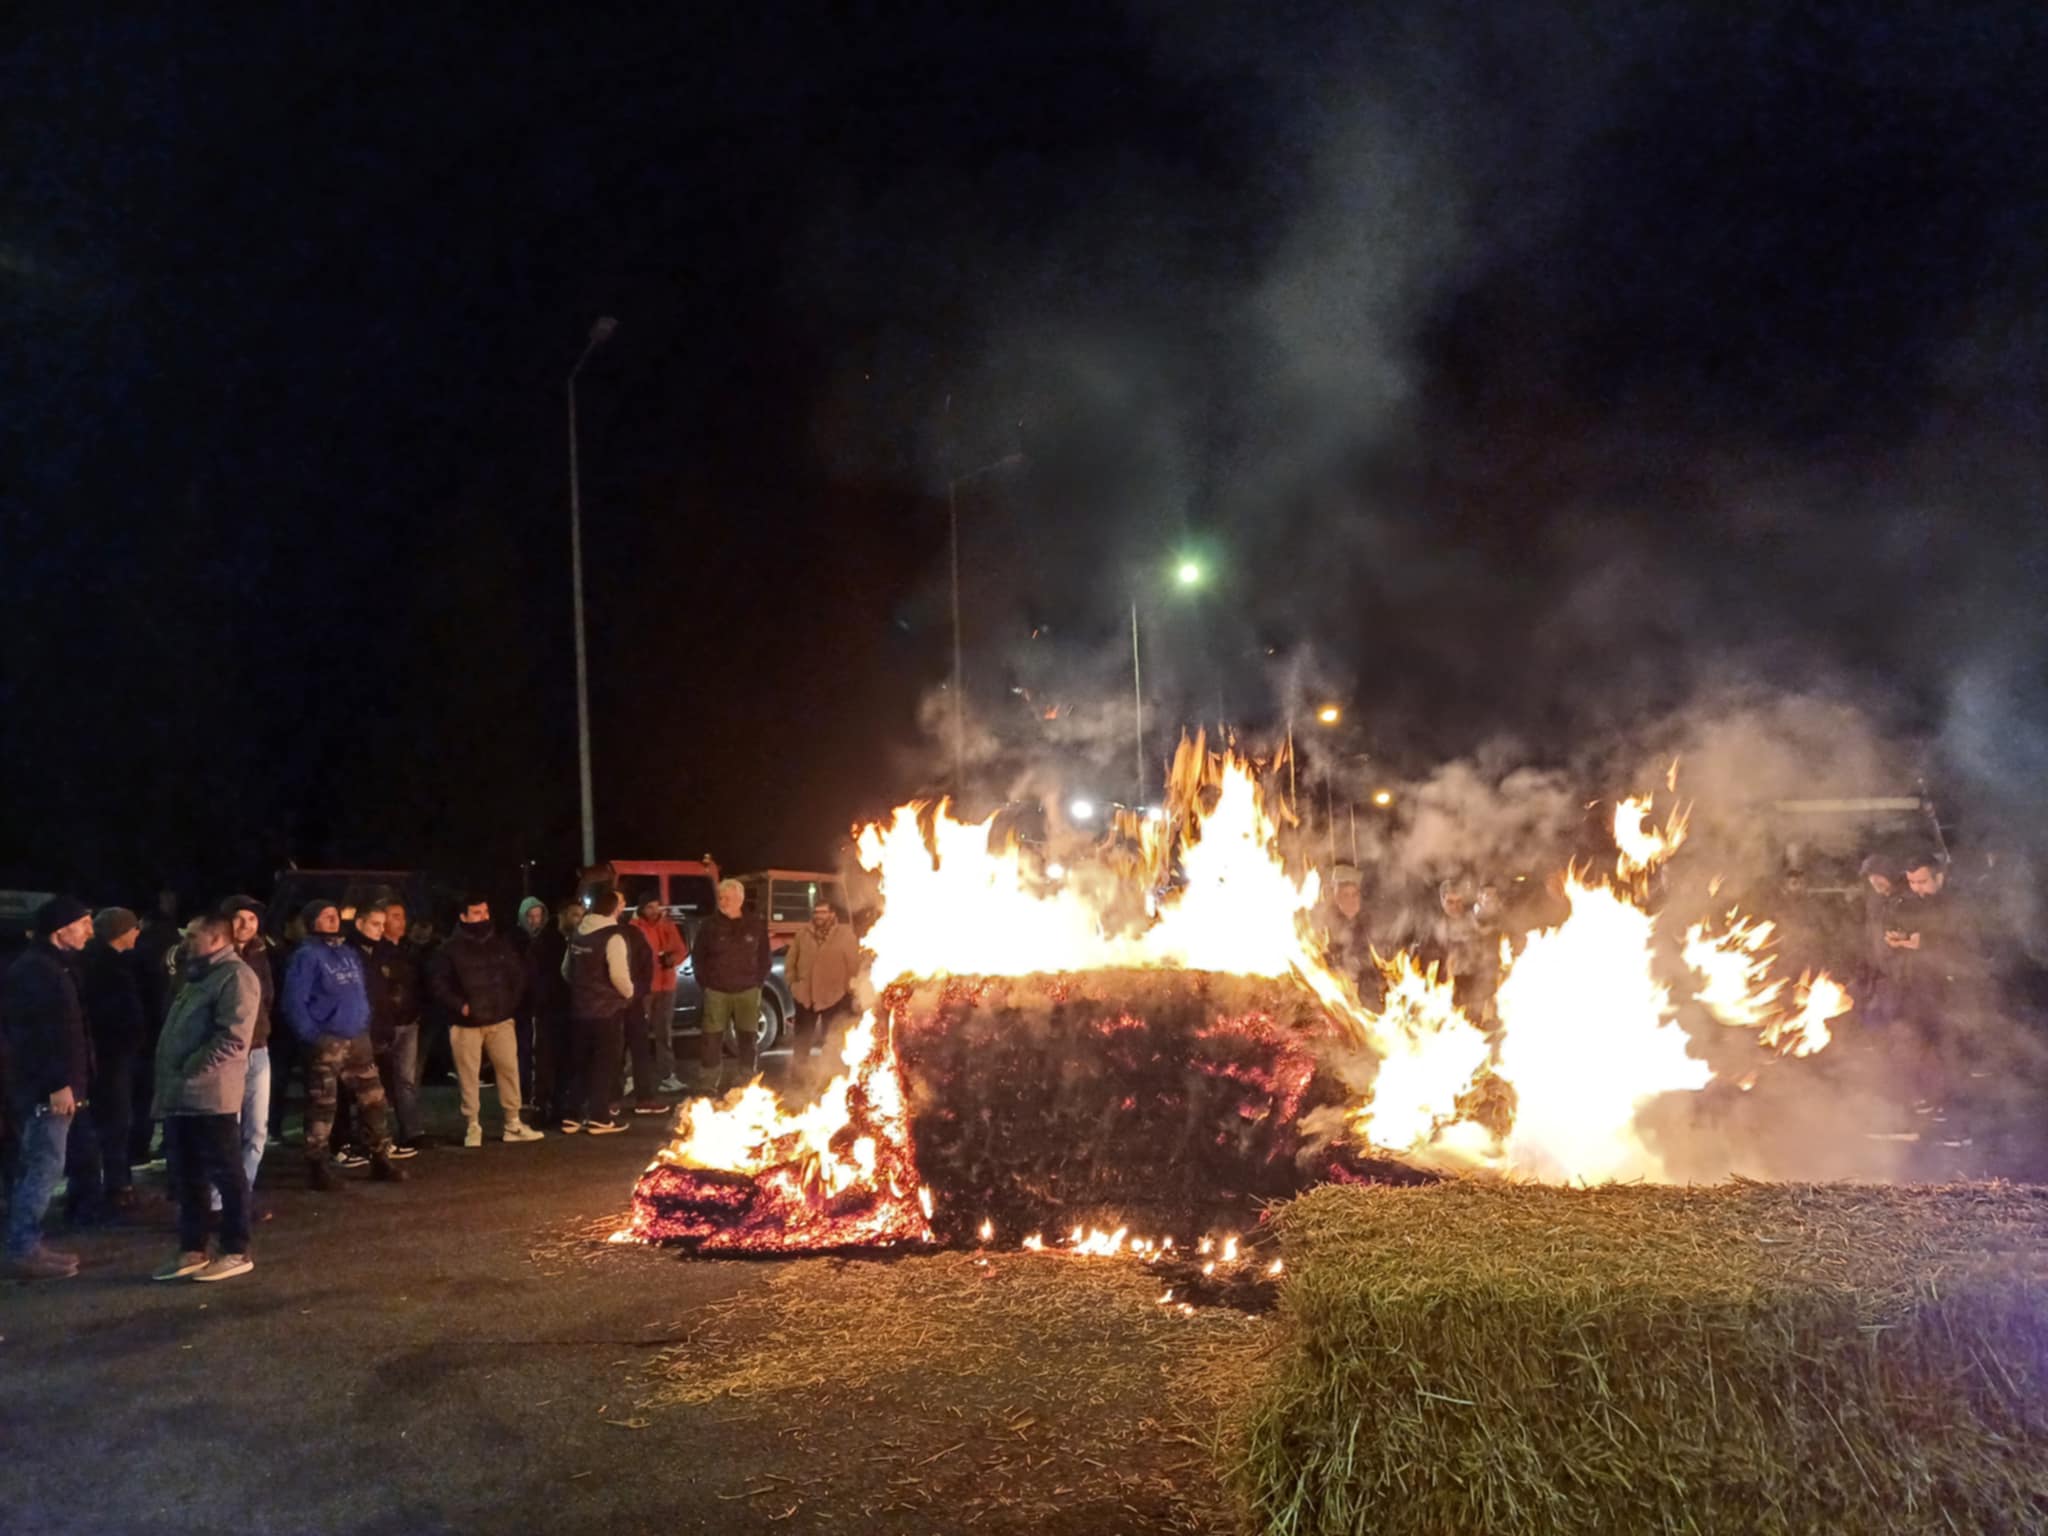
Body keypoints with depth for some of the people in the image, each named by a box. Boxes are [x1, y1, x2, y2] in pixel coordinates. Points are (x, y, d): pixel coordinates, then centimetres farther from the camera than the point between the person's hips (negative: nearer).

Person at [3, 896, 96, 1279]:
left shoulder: (51, 966, 16)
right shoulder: (35, 971, -16)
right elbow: (39, 1034, -23)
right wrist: (58, 1084, -24)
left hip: (47, 1087, 11)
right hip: (45, 1089, -11)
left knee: (36, 1168, 14)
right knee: (44, 1168, -7)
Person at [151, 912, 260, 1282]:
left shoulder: (235, 976, -10)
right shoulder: (198, 977, 22)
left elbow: (233, 1037, -20)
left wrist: (192, 1069, -18)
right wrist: (169, 1077, 14)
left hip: (210, 1095, -10)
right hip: (180, 1095, 10)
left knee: (226, 1174, -2)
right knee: (188, 1177, 14)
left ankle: (236, 1252, 5)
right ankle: (191, 1250, 22)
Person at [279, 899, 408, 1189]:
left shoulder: (349, 954, 16)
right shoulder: (306, 956, -8)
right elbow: (293, 1001, -14)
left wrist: (366, 1023, 11)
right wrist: (311, 1036, -16)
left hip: (357, 1040, 7)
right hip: (325, 1042, -7)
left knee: (373, 1099, 9)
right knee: (322, 1107, -1)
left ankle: (381, 1159, 17)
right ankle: (317, 1168, 7)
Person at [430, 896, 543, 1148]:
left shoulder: (501, 942, 7)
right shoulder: (451, 948, -4)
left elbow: (518, 974, 13)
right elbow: (437, 982, -5)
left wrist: (512, 1001, 2)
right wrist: (459, 1005, -15)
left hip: (500, 1018, 3)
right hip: (466, 1022, -3)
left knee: (509, 1069, 3)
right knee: (468, 1075, 3)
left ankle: (513, 1124, 12)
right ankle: (472, 1127, 12)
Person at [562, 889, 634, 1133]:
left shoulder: (579, 935, 10)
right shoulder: (613, 936, -16)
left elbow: (566, 970, 18)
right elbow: (619, 975, -22)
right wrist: (628, 993, -4)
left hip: (580, 1008, 7)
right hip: (607, 1008, -7)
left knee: (581, 1062, 13)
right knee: (604, 1063, 1)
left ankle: (572, 1115, 13)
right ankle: (599, 1117, 2)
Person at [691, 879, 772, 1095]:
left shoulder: (756, 926, 3)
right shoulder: (710, 925, 0)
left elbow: (765, 957, 9)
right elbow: (699, 956, 6)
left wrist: (758, 982, 2)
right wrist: (705, 983, 1)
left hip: (747, 992, 1)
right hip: (716, 992, -1)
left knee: (748, 1040, 8)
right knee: (711, 1041, -3)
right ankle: (707, 1088, 2)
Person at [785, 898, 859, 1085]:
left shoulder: (845, 934, -5)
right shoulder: (802, 935, 5)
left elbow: (854, 962, -5)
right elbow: (790, 961, 11)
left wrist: (849, 987, -6)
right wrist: (793, 982, 3)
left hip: (834, 996, -2)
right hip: (805, 995, 2)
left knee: (830, 1041, 8)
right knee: (801, 1039, 7)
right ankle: (798, 1070, 17)